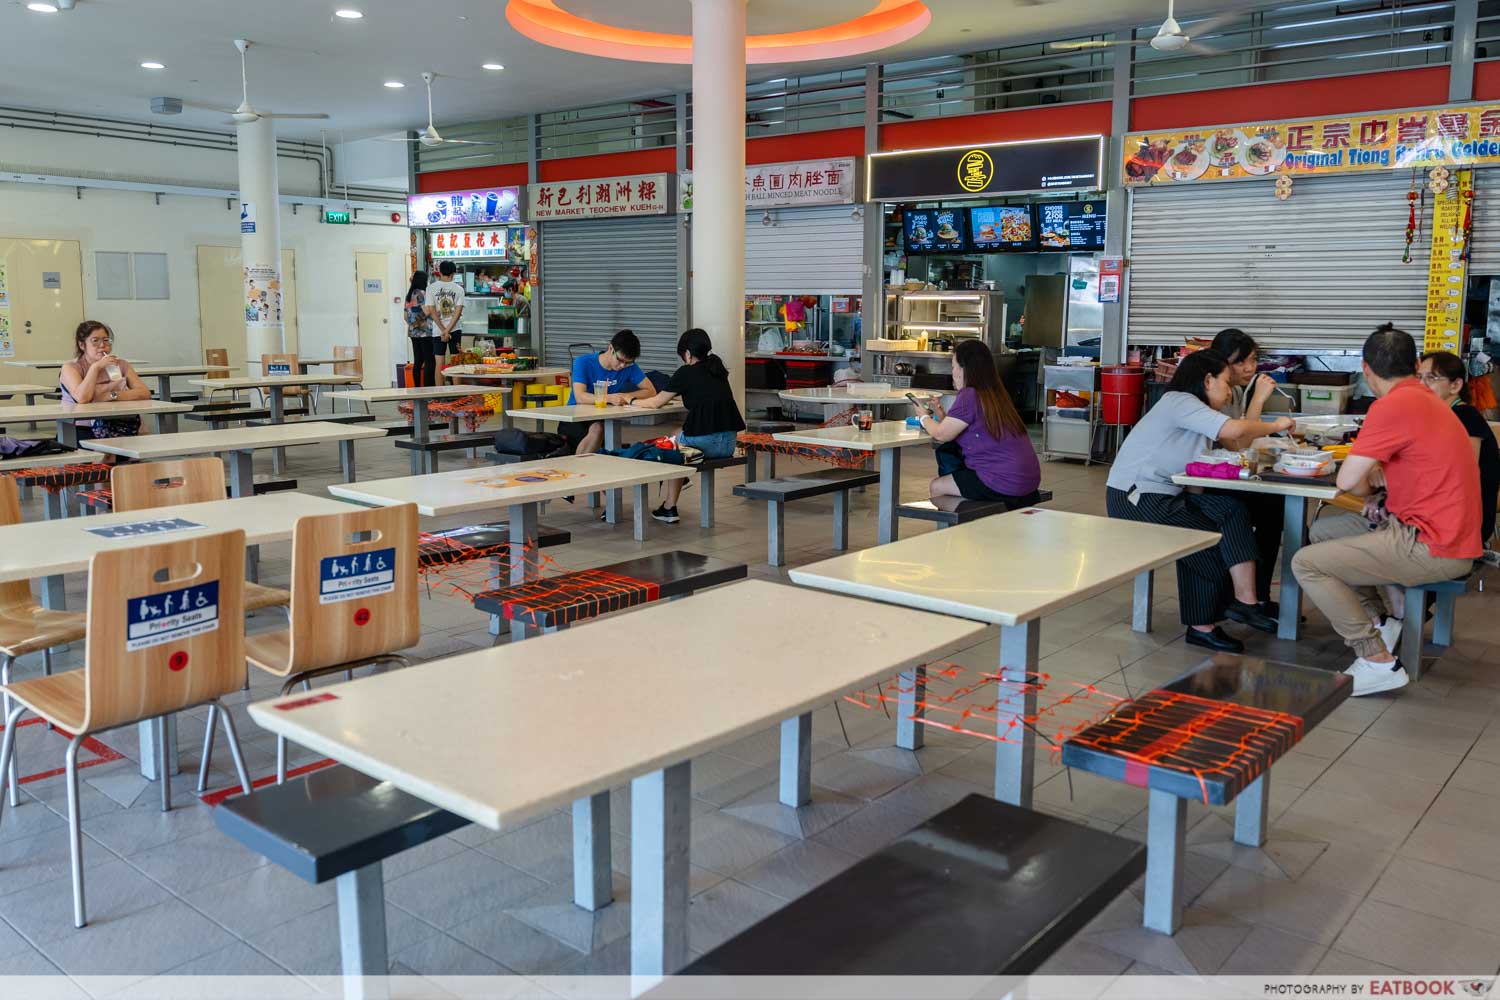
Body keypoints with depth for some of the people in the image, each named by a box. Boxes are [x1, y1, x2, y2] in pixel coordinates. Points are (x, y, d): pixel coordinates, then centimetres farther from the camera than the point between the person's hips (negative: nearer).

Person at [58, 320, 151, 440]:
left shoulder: (120, 365, 10)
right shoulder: (71, 368, 1)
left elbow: (145, 393, -5)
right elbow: (82, 398, -19)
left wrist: (112, 395, -16)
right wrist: (95, 367, -16)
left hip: (118, 426, 3)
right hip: (83, 430, -3)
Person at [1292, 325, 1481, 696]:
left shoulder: (1393, 405, -18)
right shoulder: (1425, 399, 12)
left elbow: (1347, 481, -18)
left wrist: (1367, 484, 3)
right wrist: (1377, 472, 7)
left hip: (1431, 548, -10)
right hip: (1449, 535, 10)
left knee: (1305, 563, -8)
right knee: (1323, 529, 19)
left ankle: (1378, 660, -6)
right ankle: (1379, 622, 14)